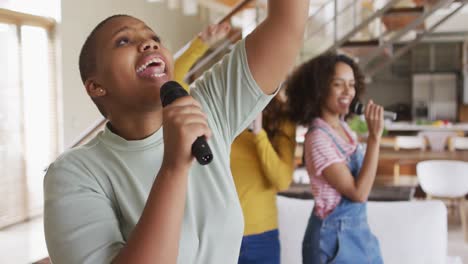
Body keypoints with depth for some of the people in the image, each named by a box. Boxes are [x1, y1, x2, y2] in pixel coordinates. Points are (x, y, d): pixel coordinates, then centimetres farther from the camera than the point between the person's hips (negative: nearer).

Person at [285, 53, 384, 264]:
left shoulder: (342, 127, 3)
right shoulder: (318, 138, -23)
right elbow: (358, 192, -23)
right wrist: (374, 137, -25)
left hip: (357, 232, 8)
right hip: (335, 238, -8)